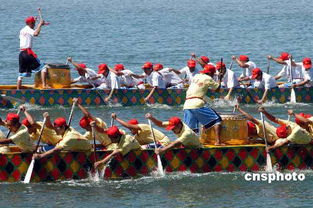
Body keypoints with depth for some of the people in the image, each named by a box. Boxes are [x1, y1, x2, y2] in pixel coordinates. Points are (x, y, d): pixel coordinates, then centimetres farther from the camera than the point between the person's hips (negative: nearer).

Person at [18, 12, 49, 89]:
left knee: (21, 74, 13)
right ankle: (44, 85, -15)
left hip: (21, 53, 8)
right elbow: (36, 34, -26)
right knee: (43, 67, -4)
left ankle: (18, 90, 12)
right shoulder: (29, 30, -6)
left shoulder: (22, 30, 18)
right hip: (28, 52, -8)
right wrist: (40, 24, -14)